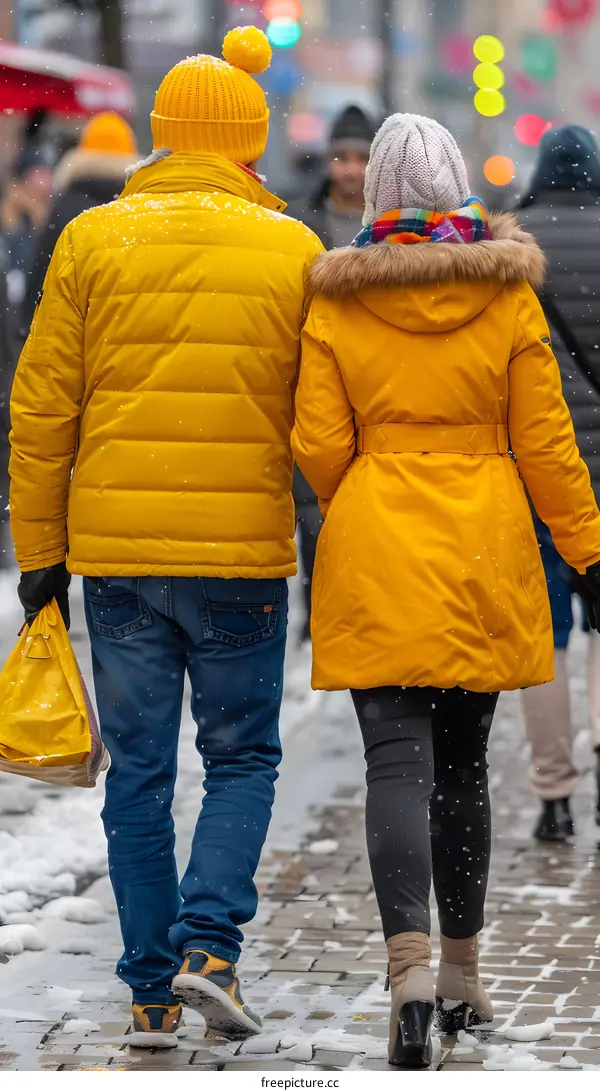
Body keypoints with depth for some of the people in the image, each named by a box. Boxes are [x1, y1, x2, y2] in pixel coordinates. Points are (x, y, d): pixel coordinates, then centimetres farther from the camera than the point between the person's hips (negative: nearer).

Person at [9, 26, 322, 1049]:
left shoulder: (91, 241, 1)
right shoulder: (293, 251, -2)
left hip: (115, 551, 1)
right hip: (244, 554, -1)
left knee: (139, 772, 9)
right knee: (242, 759, 12)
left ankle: (153, 990, 11)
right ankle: (208, 945, -6)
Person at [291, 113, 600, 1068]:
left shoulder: (335, 303, -3)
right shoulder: (508, 297, -1)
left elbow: (320, 447, -3)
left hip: (376, 557, -2)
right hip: (485, 554, 2)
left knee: (397, 760, -4)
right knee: (462, 760, 12)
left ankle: (411, 963, -22)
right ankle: (462, 971, 19)